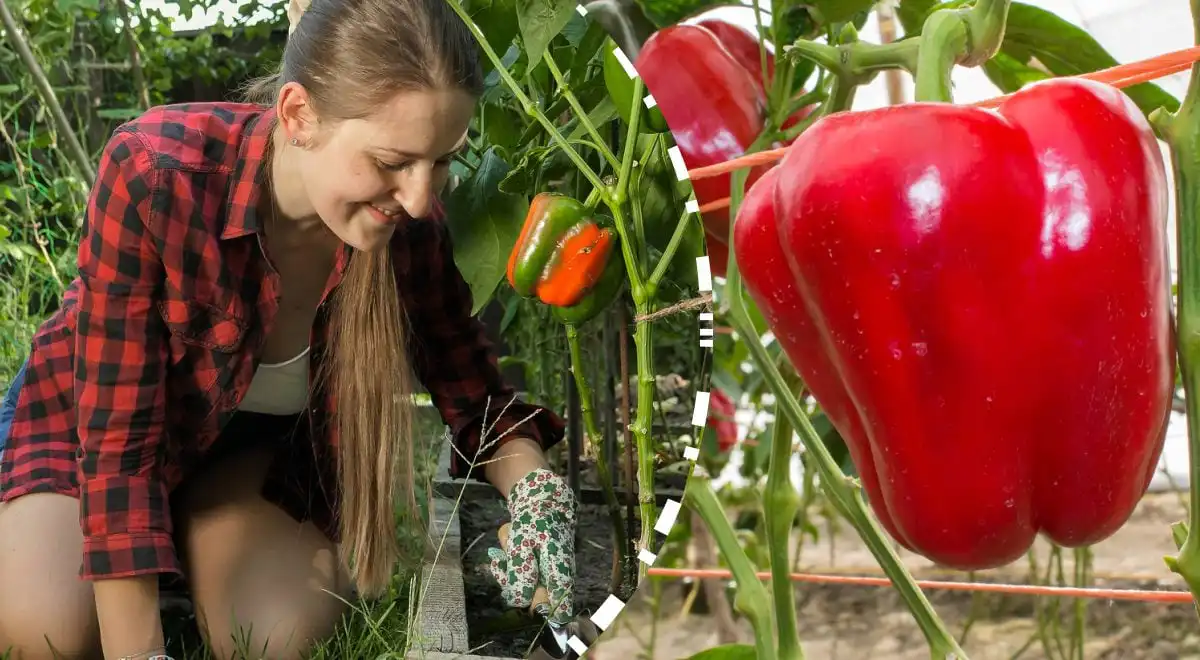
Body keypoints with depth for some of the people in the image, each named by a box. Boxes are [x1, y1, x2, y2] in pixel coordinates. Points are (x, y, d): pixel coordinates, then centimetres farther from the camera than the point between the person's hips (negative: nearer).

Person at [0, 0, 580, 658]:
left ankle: (197, 536, 14)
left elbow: (476, 397, -11)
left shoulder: (408, 229, -25)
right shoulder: (154, 174, -37)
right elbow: (118, 435, -33)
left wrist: (536, 487, -34)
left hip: (259, 442, 3)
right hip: (89, 407, -2)